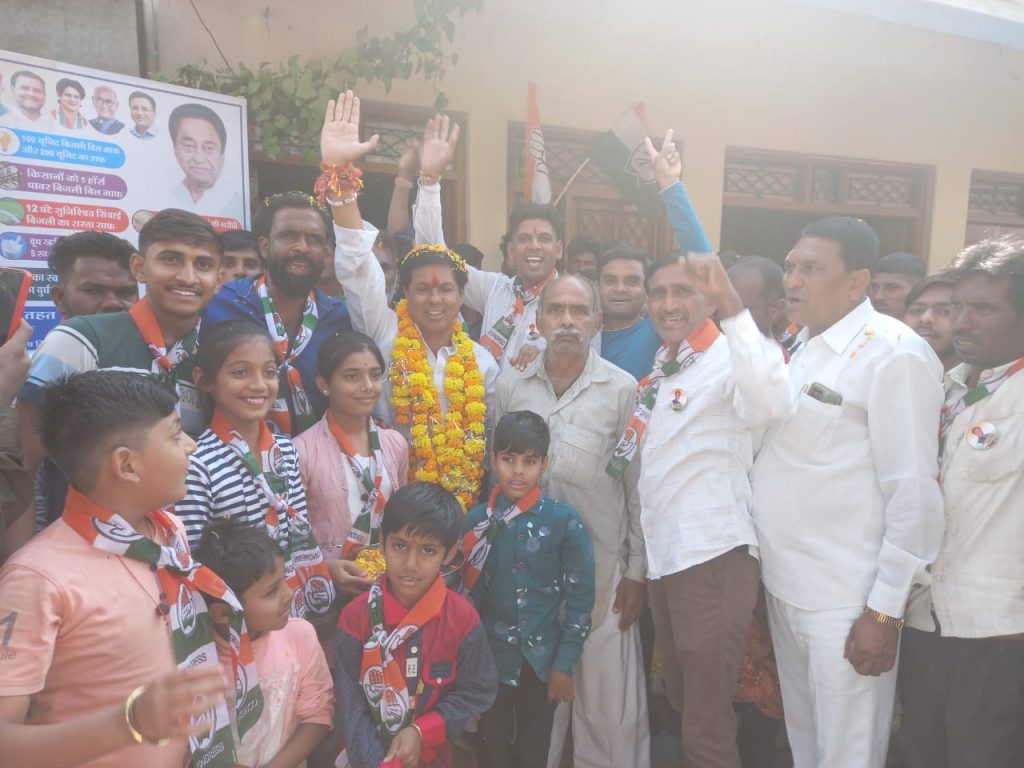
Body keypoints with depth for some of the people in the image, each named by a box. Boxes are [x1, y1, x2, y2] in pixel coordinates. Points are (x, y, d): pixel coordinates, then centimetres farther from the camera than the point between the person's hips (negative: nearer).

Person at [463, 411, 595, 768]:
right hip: (490, 657, 1)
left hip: (541, 660, -1)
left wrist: (564, 664, -7)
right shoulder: (478, 520, -5)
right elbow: (467, 590, 1)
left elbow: (580, 598, -8)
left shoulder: (564, 522, -11)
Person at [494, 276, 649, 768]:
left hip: (603, 567, -2)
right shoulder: (509, 386, 1)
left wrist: (637, 570, -2)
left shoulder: (622, 389, -5)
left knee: (609, 703, 7)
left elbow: (639, 487, -2)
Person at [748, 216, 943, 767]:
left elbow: (914, 494, -16)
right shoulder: (803, 347, 9)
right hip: (782, 585, 7)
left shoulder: (894, 353, -13)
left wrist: (885, 611, -16)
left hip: (847, 602, -7)